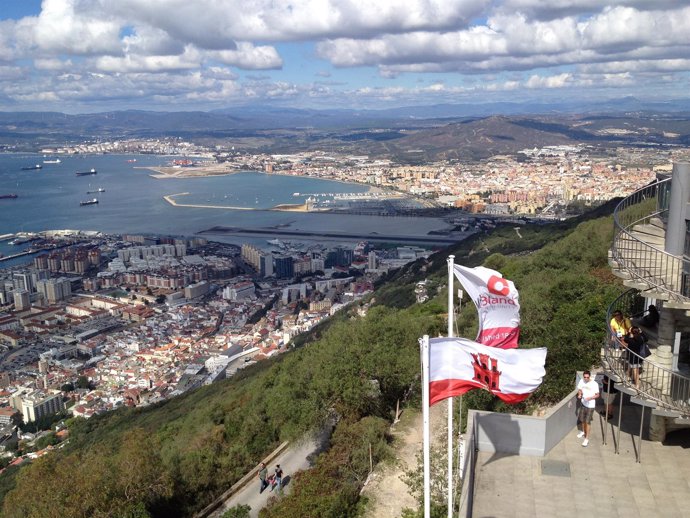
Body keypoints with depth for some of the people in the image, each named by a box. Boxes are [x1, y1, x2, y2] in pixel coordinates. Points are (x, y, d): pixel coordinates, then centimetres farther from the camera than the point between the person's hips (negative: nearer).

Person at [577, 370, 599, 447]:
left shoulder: (594, 384, -19)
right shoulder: (581, 381, -7)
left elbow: (597, 395, -12)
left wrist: (590, 398, -28)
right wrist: (579, 394, -14)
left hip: (590, 405, -5)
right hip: (583, 403, 5)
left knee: (588, 421, -2)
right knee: (582, 419, 20)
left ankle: (587, 438, 6)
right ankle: (583, 431, 45)